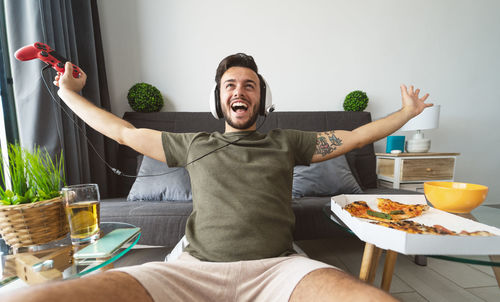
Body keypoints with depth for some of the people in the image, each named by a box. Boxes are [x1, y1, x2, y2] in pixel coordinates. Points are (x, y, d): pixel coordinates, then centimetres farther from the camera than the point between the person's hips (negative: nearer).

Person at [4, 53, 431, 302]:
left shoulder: (285, 142, 16)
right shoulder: (194, 144, 17)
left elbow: (355, 136, 21)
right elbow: (122, 131, 27)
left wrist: (406, 113, 28)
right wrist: (69, 93, 36)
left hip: (276, 267, 1)